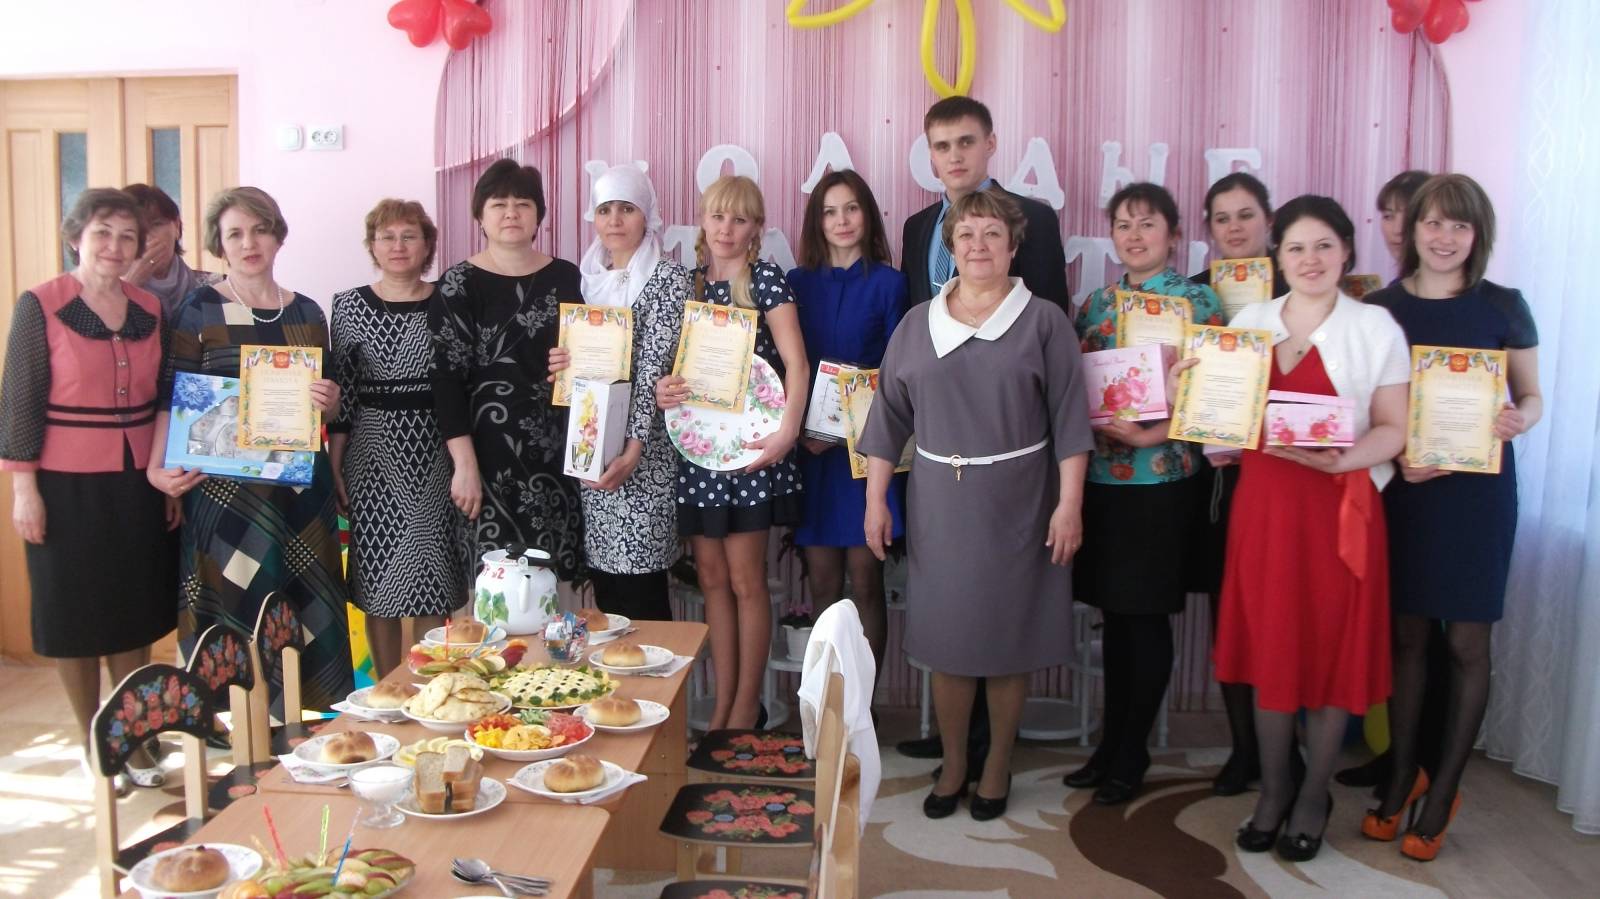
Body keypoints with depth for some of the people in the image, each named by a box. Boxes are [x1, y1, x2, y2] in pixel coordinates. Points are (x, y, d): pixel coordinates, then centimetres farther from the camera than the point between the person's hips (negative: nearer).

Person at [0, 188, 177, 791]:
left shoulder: (150, 308, 5)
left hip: (138, 485, 4)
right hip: (66, 487, -4)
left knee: (135, 612, 11)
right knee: (75, 613, 8)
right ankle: (90, 742, 24)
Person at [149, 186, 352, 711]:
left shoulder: (307, 312, 12)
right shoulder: (200, 309, 1)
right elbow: (171, 398, -3)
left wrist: (329, 400, -5)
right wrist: (158, 467, -17)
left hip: (301, 486, 4)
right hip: (225, 488, -3)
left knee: (309, 609, 3)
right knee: (237, 612, -4)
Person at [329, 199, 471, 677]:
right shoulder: (349, 305, 3)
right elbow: (340, 391, 3)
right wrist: (333, 465, 0)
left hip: (436, 452, 0)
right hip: (374, 453, 0)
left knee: (434, 572, 4)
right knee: (379, 576, 4)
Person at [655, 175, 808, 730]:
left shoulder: (765, 278, -4)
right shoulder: (690, 282, 12)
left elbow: (796, 363, -11)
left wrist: (788, 432, -22)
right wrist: (662, 389, -6)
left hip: (747, 447, -5)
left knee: (745, 579, 1)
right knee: (711, 577, 9)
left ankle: (747, 705, 13)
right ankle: (722, 704, 19)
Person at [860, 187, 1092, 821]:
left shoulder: (1044, 323, 0)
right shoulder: (917, 325, 7)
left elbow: (1070, 420, -3)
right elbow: (889, 417, 7)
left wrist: (1070, 503, -10)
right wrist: (875, 500, 3)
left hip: (1017, 505, -2)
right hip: (939, 503, 2)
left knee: (1009, 636, 7)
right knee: (946, 635, 8)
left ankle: (997, 767, 24)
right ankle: (952, 765, 25)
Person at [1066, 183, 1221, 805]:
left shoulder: (1197, 301, -3)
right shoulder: (1097, 302, 11)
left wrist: (1149, 436, -19)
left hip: (1162, 478, -4)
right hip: (1101, 474, 5)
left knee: (1146, 614, 3)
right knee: (1114, 613, 12)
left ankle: (1132, 753, 17)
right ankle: (1111, 742, 24)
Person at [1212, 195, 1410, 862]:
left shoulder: (1375, 326, -1)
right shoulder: (1248, 321, 9)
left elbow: (1394, 429, -4)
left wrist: (1341, 458, -22)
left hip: (1340, 506, -3)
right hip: (1264, 502, 3)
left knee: (1333, 649, 6)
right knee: (1268, 644, 9)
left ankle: (1314, 795, 23)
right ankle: (1272, 790, 24)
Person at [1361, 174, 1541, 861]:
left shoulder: (1504, 307, 0)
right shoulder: (1380, 308, 2)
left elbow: (1532, 397, 7)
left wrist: (1518, 420, -16)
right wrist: (1396, 455, -14)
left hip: (1479, 488, -1)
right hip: (1402, 487, 1)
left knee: (1466, 643, 3)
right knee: (1407, 634, 9)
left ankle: (1443, 791, 18)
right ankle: (1402, 772, 24)